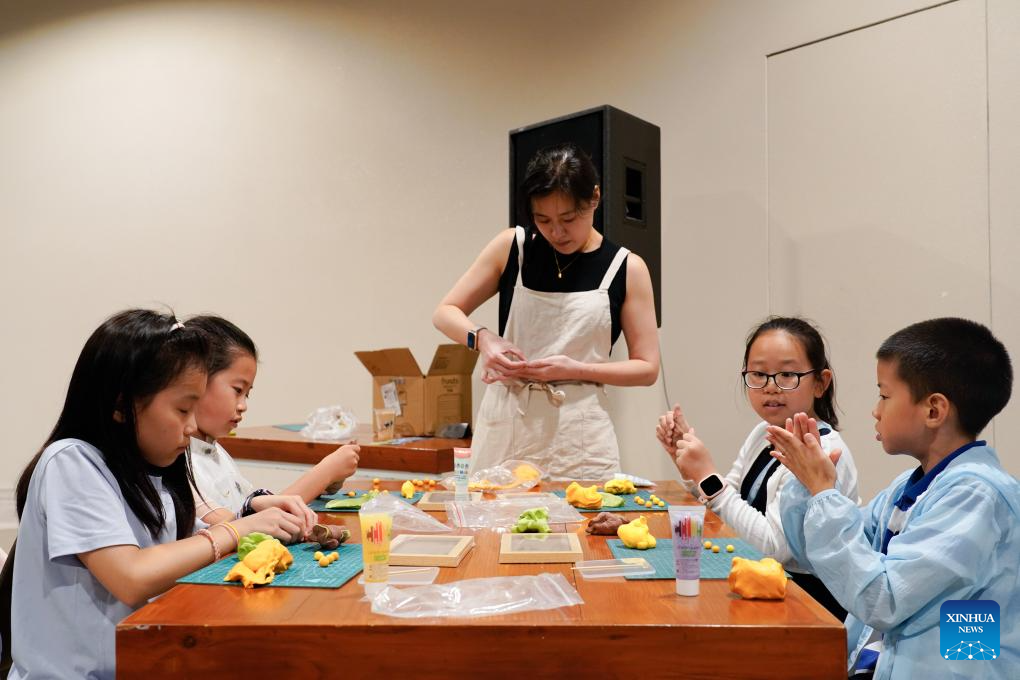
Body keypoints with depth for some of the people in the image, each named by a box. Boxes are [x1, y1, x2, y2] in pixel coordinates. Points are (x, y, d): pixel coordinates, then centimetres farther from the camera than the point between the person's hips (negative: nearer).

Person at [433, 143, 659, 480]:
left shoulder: (627, 269, -1)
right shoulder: (511, 247, 0)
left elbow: (647, 367, 0)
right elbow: (445, 313, 6)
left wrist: (573, 369, -13)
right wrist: (482, 338, -14)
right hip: (505, 427, 1)